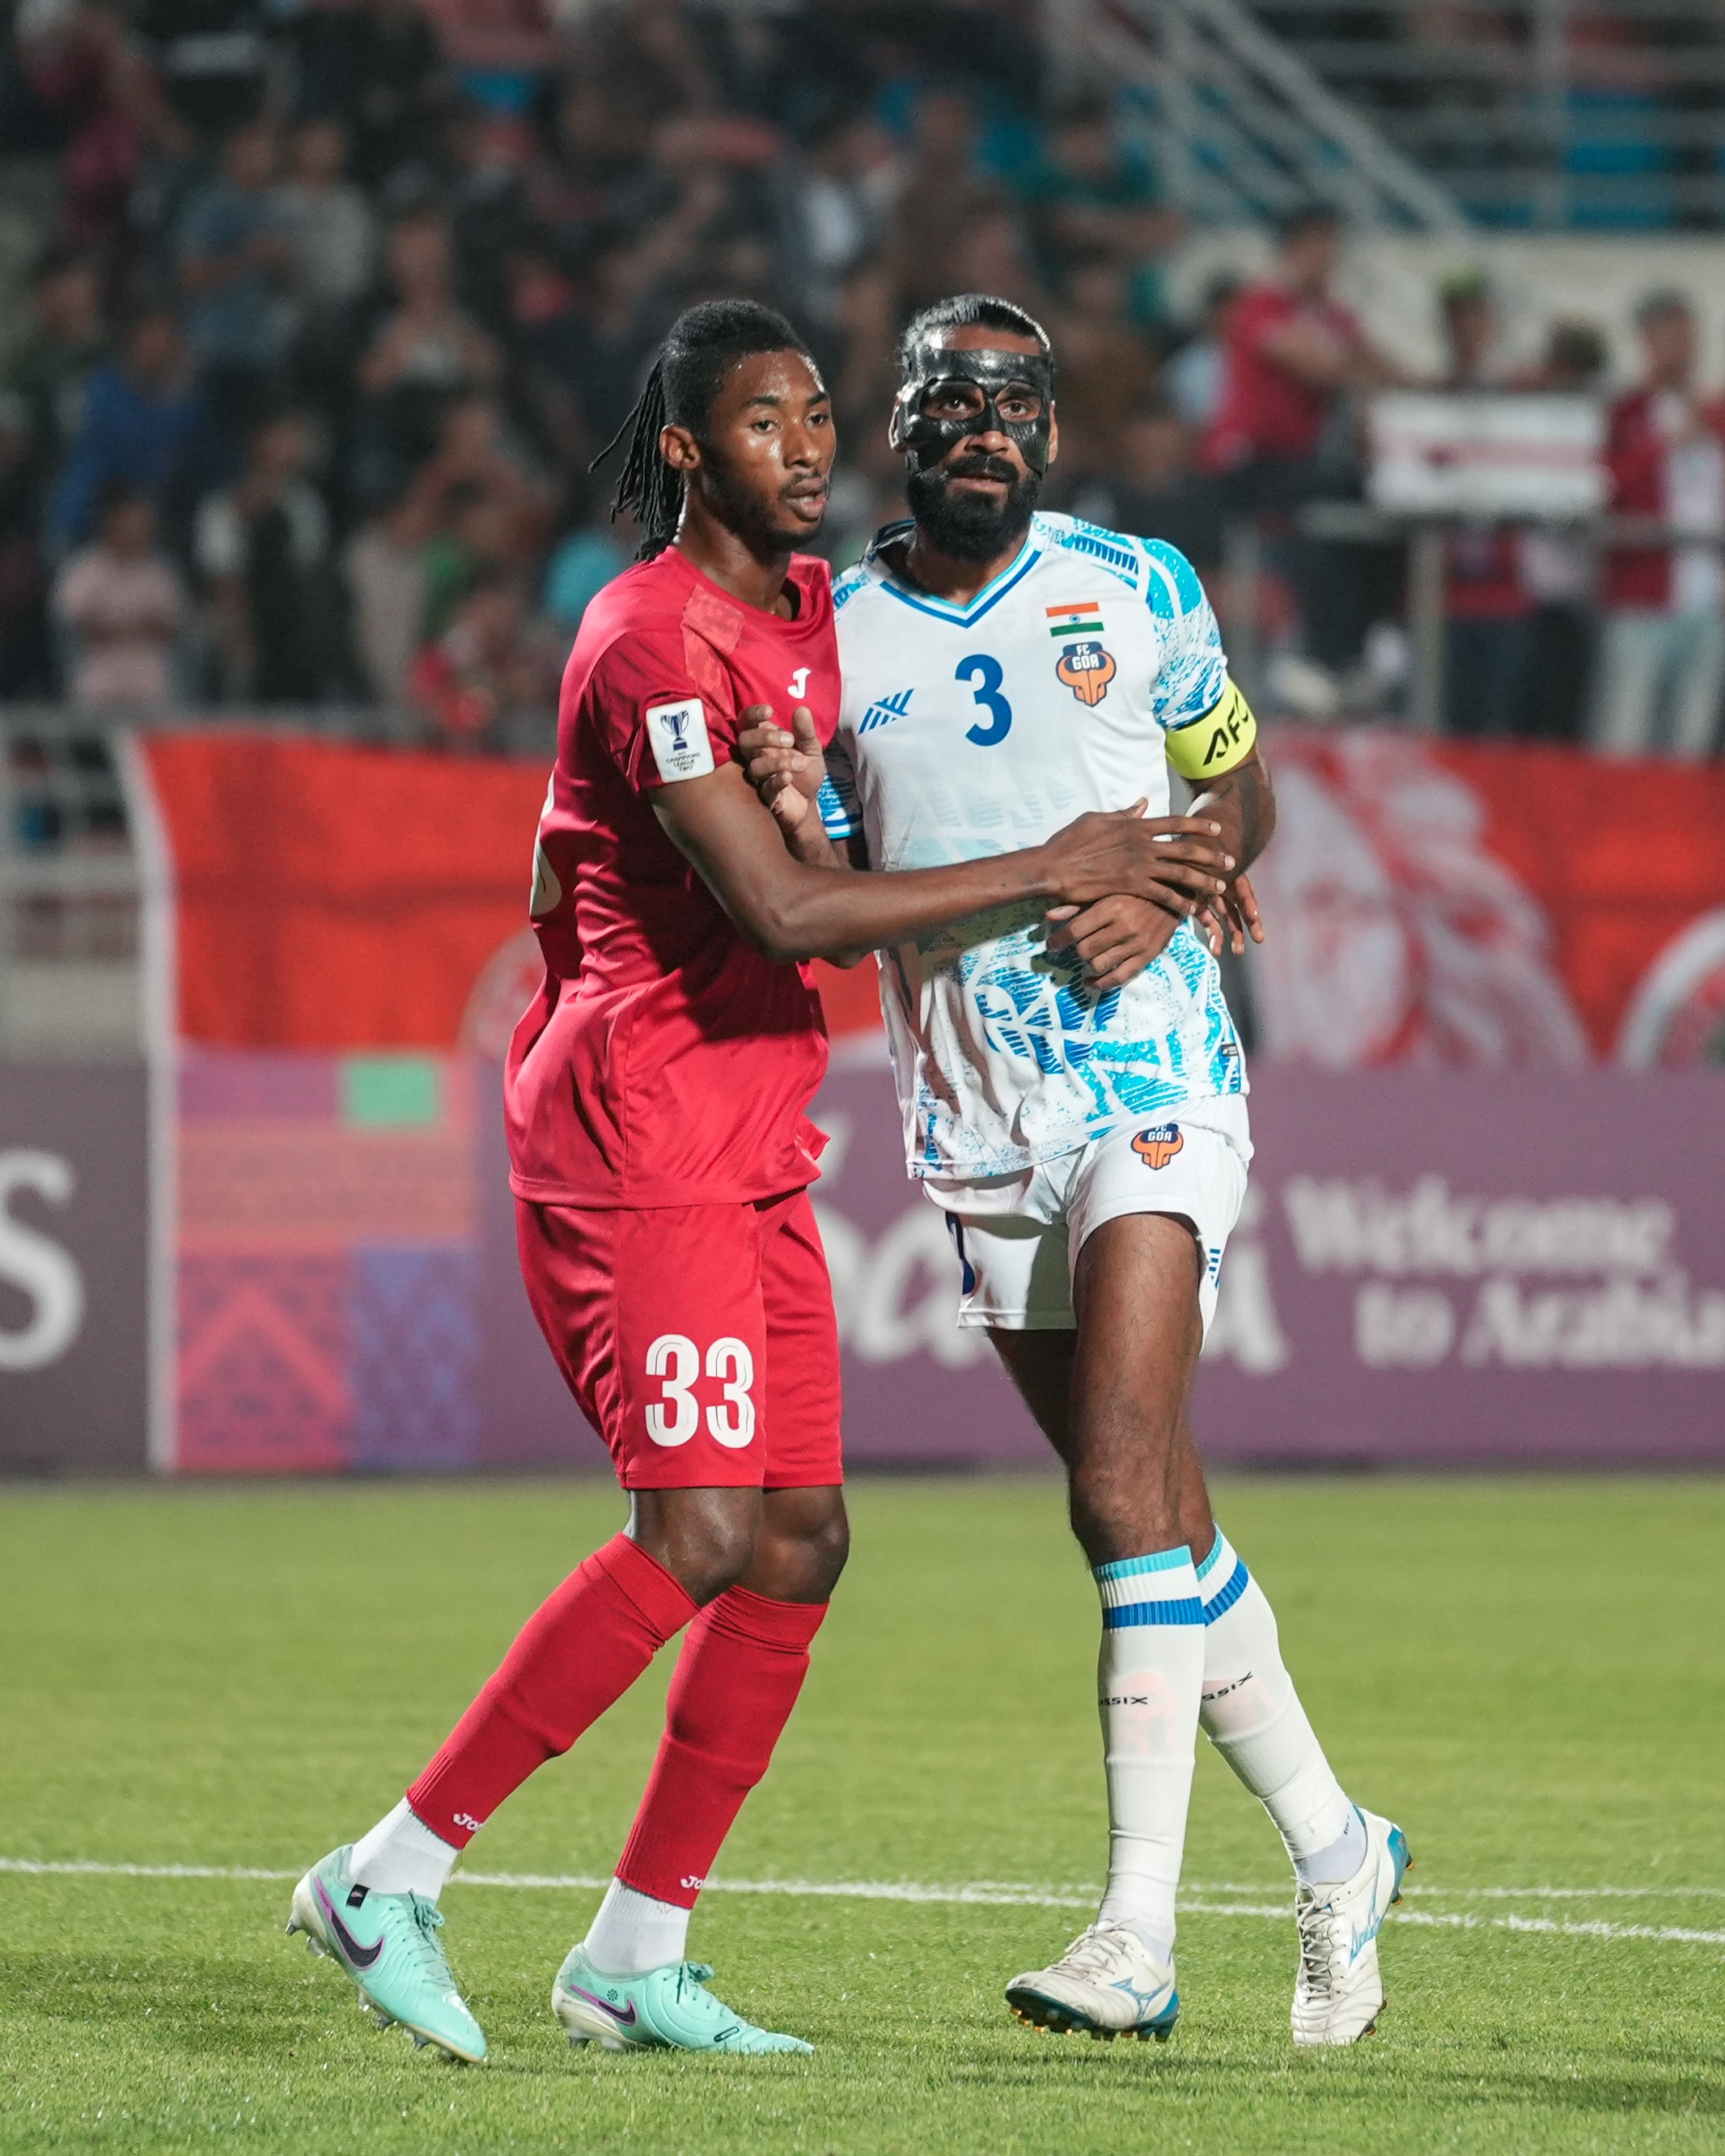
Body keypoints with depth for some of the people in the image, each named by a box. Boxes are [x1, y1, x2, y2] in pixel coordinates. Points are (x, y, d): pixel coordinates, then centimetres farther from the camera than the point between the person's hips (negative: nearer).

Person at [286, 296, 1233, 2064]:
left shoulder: (814, 609, 14)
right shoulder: (653, 640, -15)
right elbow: (784, 912, -24)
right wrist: (1050, 874, -19)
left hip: (752, 1151, 9)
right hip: (636, 1137, -9)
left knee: (801, 1541, 3)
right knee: (702, 1536, -17)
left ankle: (635, 1953, 8)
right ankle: (391, 1879, -11)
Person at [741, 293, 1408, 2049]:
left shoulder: (1137, 589, 1)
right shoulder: (827, 637, 5)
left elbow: (1240, 788, 12)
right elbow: (839, 907, 8)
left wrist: (1167, 892, -9)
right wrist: (799, 828, -15)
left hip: (1149, 1069, -3)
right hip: (972, 1115, 4)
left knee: (1125, 1489, -17)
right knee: (1152, 1516, 7)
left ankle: (1139, 1933, -19)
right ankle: (1332, 1855, 22)